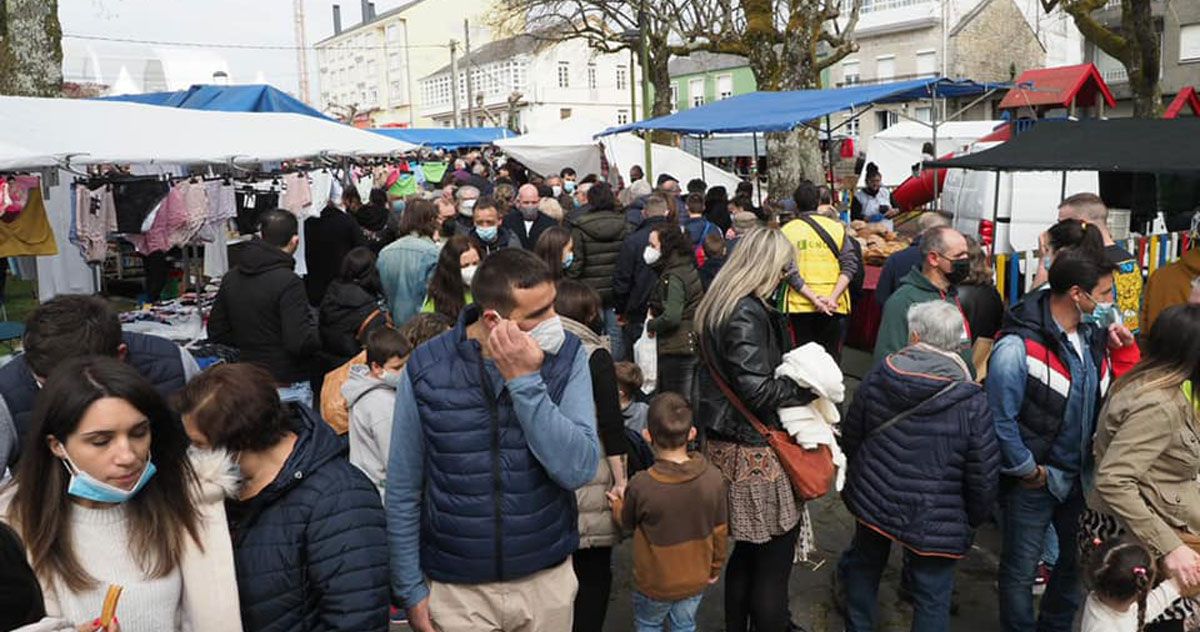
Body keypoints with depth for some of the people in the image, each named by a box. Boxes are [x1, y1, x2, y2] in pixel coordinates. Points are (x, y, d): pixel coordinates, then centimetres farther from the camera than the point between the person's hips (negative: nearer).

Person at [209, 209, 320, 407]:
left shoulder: (231, 277, 4)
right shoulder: (288, 282, -20)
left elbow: (216, 333, 11)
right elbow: (300, 343, -25)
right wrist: (318, 330, -5)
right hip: (286, 388, -7)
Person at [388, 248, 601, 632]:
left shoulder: (566, 356, -12)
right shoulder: (426, 369, -13)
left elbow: (579, 470, -20)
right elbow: (404, 492, -4)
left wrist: (525, 382, -26)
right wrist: (410, 589, -1)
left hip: (548, 581, 1)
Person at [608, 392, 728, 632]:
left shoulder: (642, 485, -27)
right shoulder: (713, 478, -19)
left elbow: (627, 521, -6)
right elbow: (720, 531, -5)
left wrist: (616, 502, 16)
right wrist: (715, 567, 13)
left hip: (655, 583, -2)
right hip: (696, 580, 3)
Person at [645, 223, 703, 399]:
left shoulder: (673, 277, -17)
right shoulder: (688, 268, 12)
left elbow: (671, 317, -28)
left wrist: (651, 325, -9)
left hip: (677, 350, -10)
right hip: (692, 345, 10)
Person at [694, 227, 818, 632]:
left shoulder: (720, 306, 11)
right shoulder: (747, 315, -19)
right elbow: (757, 389, -23)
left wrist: (796, 376, 11)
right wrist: (808, 387, -10)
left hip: (726, 443, 10)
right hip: (755, 454, -10)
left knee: (747, 551, 20)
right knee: (773, 561, 2)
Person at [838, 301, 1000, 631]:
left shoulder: (878, 377, -9)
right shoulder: (973, 402, -18)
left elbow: (850, 437, 3)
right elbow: (984, 475, -12)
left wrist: (854, 479, 21)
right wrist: (977, 517, 7)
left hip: (873, 500, 4)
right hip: (935, 519, -3)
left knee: (866, 565, 27)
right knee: (932, 598, 11)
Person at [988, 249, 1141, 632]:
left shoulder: (1094, 335, 0)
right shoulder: (1019, 346, -24)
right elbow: (1000, 420, -22)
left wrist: (1123, 352, -7)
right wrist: (1028, 471, -15)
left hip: (1081, 476, 8)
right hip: (1034, 481, -7)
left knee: (1077, 558, 24)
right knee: (1021, 570, 10)